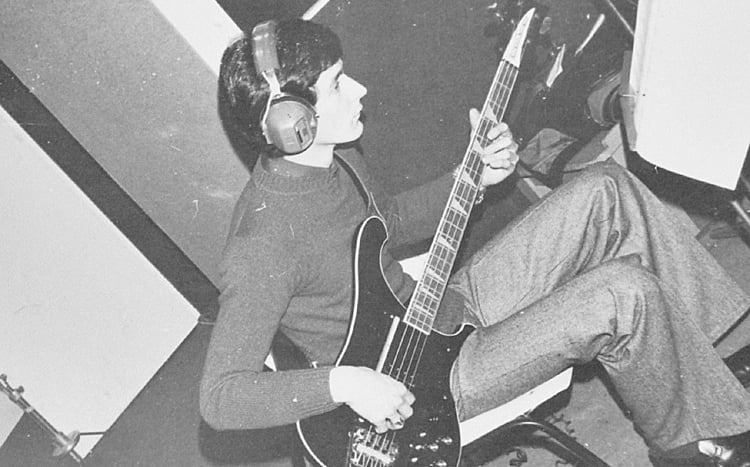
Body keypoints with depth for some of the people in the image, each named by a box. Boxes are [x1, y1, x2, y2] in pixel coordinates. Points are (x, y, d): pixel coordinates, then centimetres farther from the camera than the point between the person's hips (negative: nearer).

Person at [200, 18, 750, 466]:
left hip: (445, 310, 9)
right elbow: (219, 396, -27)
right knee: (625, 294, -24)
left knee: (606, 191, -4)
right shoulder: (263, 246, -29)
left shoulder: (334, 158, -3)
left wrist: (475, 176, 1)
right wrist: (340, 382, -36)